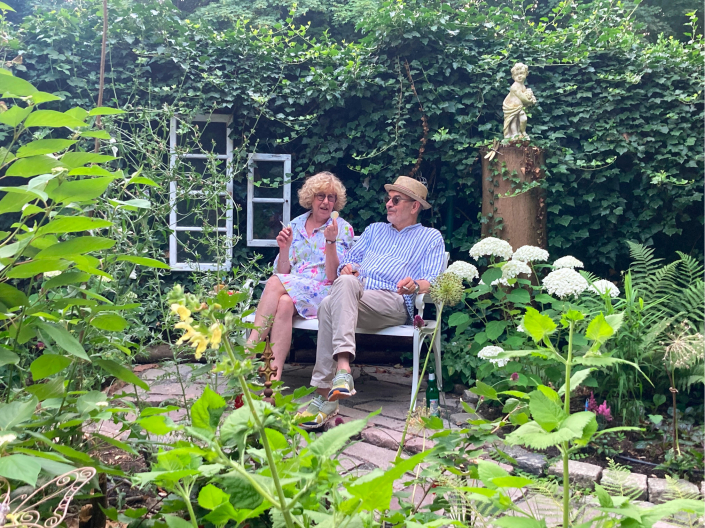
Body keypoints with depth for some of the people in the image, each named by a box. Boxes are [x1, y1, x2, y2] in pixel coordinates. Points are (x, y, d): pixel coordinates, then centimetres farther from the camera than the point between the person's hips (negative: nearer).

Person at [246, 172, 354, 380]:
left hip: (323, 292, -3)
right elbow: (282, 272, 12)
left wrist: (331, 241, -16)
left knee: (275, 284, -31)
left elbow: (334, 276, -5)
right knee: (284, 303, -34)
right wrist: (284, 248, -5)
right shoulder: (295, 225, 16)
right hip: (290, 291, 3)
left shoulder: (343, 229, 5)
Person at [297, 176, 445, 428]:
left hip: (393, 302, -4)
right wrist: (347, 267, 1)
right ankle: (342, 369, -43)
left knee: (330, 305, -36)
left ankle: (330, 387, -45)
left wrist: (415, 285, -19)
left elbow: (433, 281, 5)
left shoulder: (431, 238, 21)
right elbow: (350, 258, 26)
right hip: (354, 293, 5)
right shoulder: (375, 229, 36)